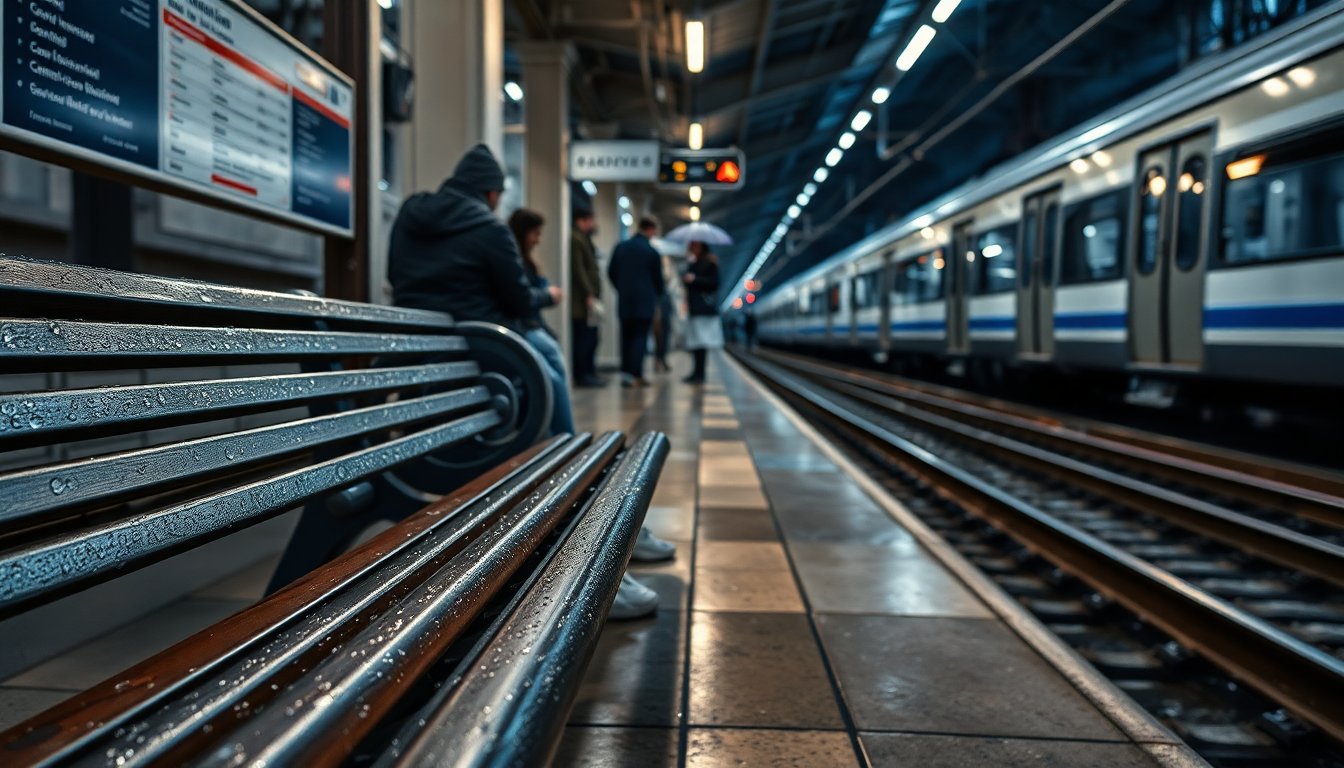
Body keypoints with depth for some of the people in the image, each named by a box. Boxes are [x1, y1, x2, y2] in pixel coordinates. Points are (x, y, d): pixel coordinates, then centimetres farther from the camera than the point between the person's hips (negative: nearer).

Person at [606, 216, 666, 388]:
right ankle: (636, 375, -8)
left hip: (624, 301, 4)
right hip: (645, 301, -4)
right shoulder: (652, 252, -8)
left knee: (626, 337, 11)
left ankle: (625, 373, 11)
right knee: (640, 337, -2)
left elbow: (611, 272, 8)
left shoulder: (620, 247, 5)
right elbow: (658, 278, 0)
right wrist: (661, 290, 20)